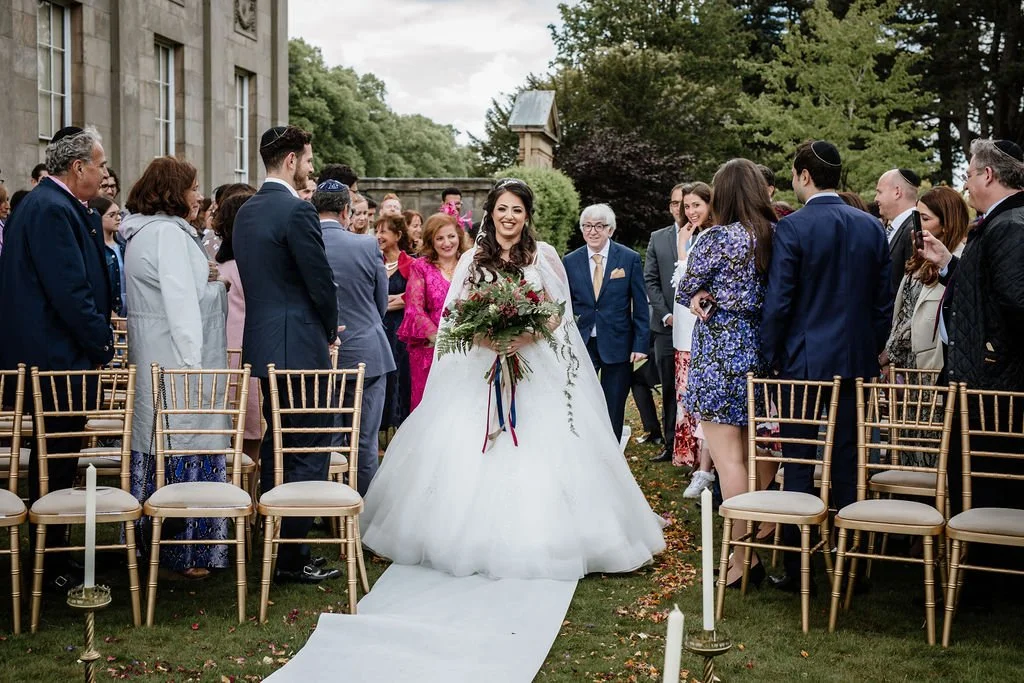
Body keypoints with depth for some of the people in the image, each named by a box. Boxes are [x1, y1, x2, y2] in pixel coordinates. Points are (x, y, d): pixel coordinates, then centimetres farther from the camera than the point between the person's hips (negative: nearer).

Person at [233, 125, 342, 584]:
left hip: (262, 344, 9)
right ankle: (293, 558, 0)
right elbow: (321, 282, -16)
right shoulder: (297, 210, -16)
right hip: (300, 345, -9)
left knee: (275, 444, 17)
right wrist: (330, 331, 3)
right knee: (310, 449, -3)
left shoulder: (246, 211, 12)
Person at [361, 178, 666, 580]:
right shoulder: (472, 259, 10)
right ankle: (476, 537, 9)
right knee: (471, 454, -2)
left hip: (535, 368, -2)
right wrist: (484, 334, -14)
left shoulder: (544, 256, 5)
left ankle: (537, 542, 4)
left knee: (536, 453, -6)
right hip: (481, 368, 2)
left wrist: (526, 336, -18)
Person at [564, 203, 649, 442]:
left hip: (617, 344, -1)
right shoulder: (570, 261, 3)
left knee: (614, 411, 9)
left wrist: (641, 344, -6)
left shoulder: (630, 259, -2)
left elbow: (640, 306, -1)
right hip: (581, 343, 1)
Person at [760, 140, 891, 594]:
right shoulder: (872, 227, 4)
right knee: (848, 463, 11)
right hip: (857, 362, 4)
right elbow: (883, 301, 7)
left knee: (798, 464, 3)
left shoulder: (792, 228, -11)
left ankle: (797, 569, 8)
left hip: (803, 361, -4)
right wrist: (871, 351, 16)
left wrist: (772, 358, -1)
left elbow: (777, 303, -12)